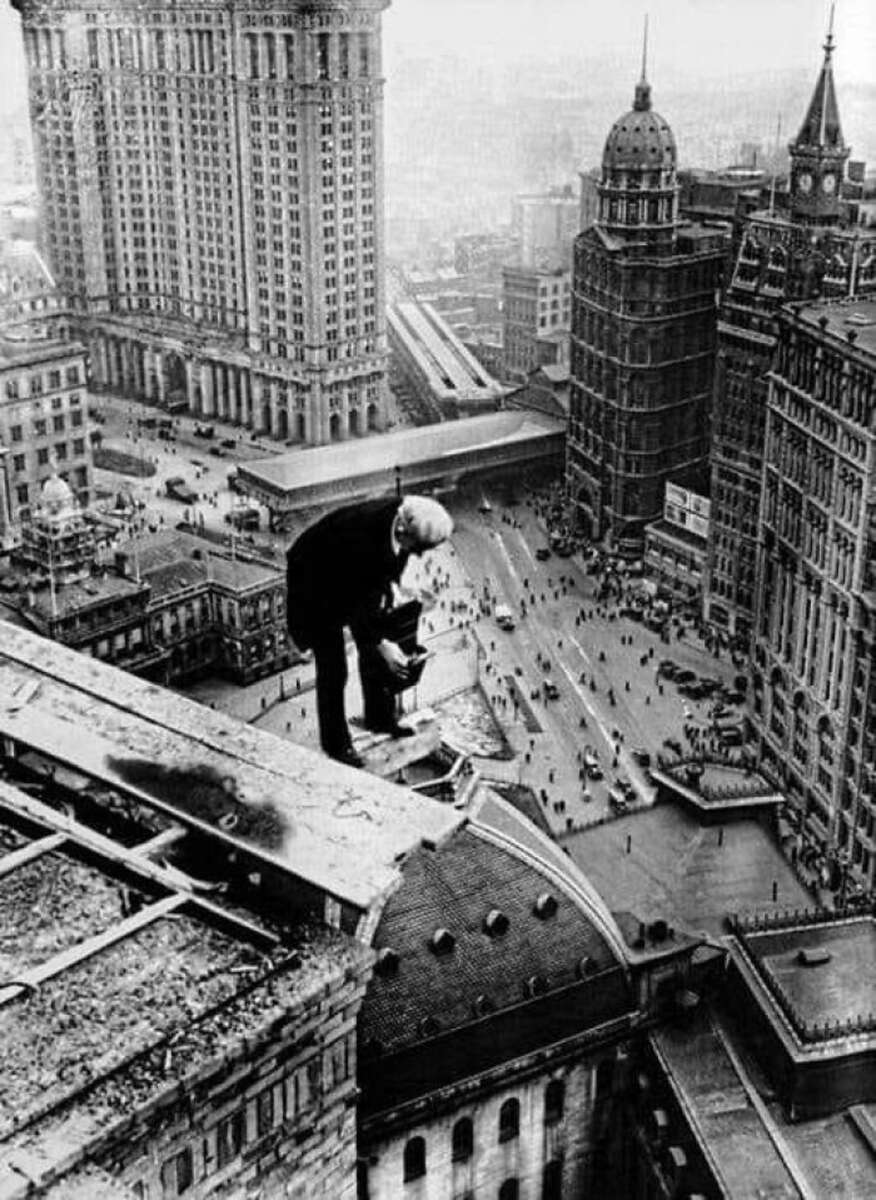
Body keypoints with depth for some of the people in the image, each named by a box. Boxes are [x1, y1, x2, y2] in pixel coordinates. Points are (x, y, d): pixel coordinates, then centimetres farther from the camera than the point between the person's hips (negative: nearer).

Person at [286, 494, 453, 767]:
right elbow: (351, 601, -33)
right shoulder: (359, 537, -43)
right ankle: (335, 742, 13)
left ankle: (380, 717, 33)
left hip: (363, 577, 7)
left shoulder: (407, 518, -23)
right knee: (333, 669, -3)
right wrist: (381, 644, -30)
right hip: (318, 584, -7)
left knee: (374, 649, 13)